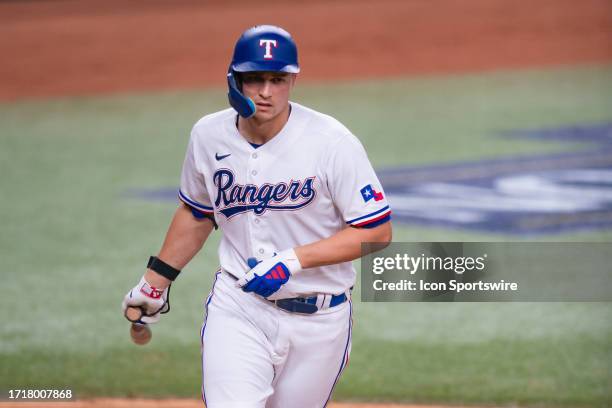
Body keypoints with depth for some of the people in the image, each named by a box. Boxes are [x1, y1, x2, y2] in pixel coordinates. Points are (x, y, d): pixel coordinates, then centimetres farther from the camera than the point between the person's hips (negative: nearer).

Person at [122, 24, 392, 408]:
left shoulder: (331, 142, -15)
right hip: (237, 305, 2)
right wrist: (155, 280, 22)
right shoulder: (209, 135, -1)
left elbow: (377, 232, -14)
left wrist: (293, 260, -22)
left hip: (317, 317, -1)